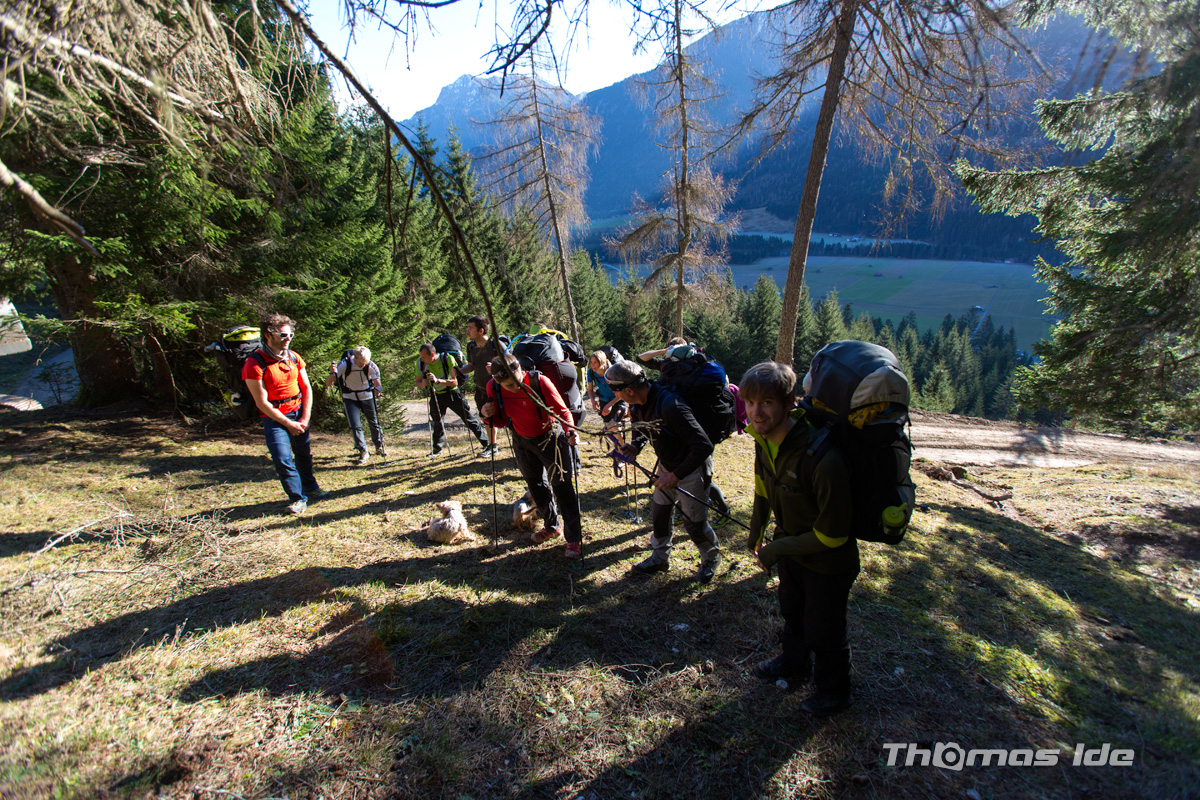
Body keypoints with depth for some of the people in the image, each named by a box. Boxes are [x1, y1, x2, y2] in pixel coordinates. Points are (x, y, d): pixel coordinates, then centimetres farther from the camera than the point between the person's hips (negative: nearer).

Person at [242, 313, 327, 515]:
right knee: (282, 459, -9)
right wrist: (288, 423, -14)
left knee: (304, 454, 14)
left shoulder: (293, 357, 1)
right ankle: (297, 498, 6)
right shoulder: (255, 364, -16)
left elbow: (306, 388, 8)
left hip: (298, 412, 5)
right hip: (274, 417, -5)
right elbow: (262, 402, -16)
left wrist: (305, 417, -1)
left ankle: (310, 488, 33)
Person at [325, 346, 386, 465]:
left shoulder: (371, 366, -19)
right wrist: (332, 373, -42)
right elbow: (328, 383, -20)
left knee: (374, 423, 7)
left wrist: (378, 389, -40)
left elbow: (378, 384, -15)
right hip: (350, 398, -1)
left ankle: (379, 447, 30)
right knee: (355, 426, -8)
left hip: (367, 396, 1)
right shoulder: (345, 365, -21)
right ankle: (363, 452, 10)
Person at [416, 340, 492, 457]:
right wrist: (422, 384, -22)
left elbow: (454, 382, -23)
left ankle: (487, 444, 3)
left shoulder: (448, 359, -22)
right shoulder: (421, 363, -10)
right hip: (436, 396, 4)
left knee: (469, 420, -3)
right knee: (436, 422, 15)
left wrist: (437, 380, -37)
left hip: (452, 394, -4)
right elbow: (418, 381, 2)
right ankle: (437, 448, 37)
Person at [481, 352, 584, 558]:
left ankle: (574, 538, 8)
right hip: (522, 442, 5)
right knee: (536, 485, 19)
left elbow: (562, 410, -23)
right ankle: (552, 526, 41)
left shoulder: (539, 381, -28)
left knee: (561, 486, -4)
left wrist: (569, 429, -41)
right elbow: (502, 421, -1)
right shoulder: (494, 388, -15)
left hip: (550, 439, -5)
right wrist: (489, 414, -22)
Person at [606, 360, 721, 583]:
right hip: (667, 465, 8)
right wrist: (635, 446, -9)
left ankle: (711, 558, 33)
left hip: (692, 467, -7)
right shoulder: (638, 404, -9)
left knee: (694, 523, 4)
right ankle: (660, 558, 36)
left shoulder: (671, 406, -37)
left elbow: (704, 446, -36)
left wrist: (676, 476, -34)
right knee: (659, 514, 14)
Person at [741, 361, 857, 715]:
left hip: (828, 559, -7)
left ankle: (834, 690, 44)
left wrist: (777, 550, -20)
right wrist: (757, 529, 14)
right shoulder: (763, 437, -15)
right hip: (791, 545, 7)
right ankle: (795, 662, 58)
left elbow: (833, 534, -28)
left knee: (822, 630, 14)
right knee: (792, 610, 29)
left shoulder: (823, 459, -39)